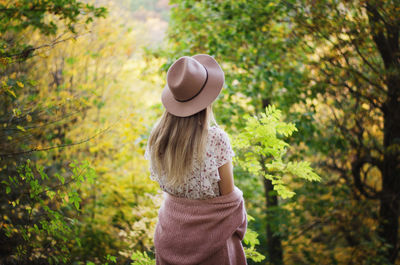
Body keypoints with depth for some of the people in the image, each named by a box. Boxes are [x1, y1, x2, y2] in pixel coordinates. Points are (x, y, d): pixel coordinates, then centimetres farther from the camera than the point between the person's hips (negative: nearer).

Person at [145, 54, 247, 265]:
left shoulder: (157, 137, -9)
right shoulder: (216, 140, -23)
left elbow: (164, 183, 4)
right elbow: (228, 194, -14)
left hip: (171, 230, 4)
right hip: (209, 232, -4)